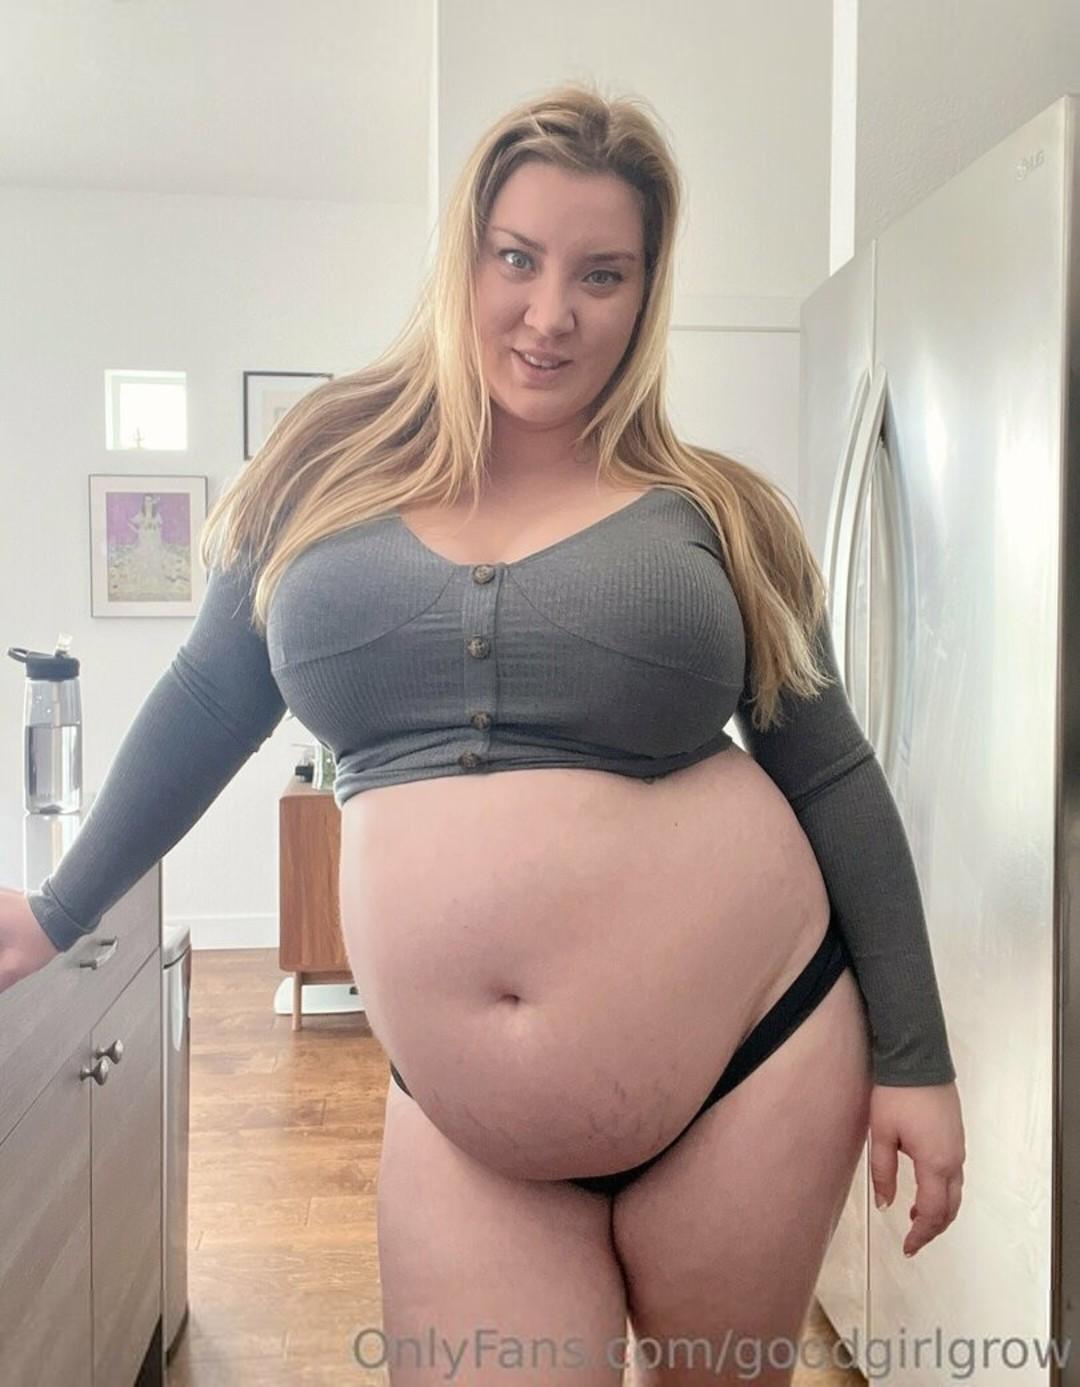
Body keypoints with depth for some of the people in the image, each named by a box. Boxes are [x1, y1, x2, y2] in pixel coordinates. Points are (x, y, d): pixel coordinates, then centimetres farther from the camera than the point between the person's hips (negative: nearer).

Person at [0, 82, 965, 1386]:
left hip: (754, 1059, 0)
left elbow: (835, 782, 1)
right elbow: (204, 703, 11)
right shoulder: (332, 469, 2)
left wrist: (914, 1061, 0)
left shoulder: (716, 512, -2)